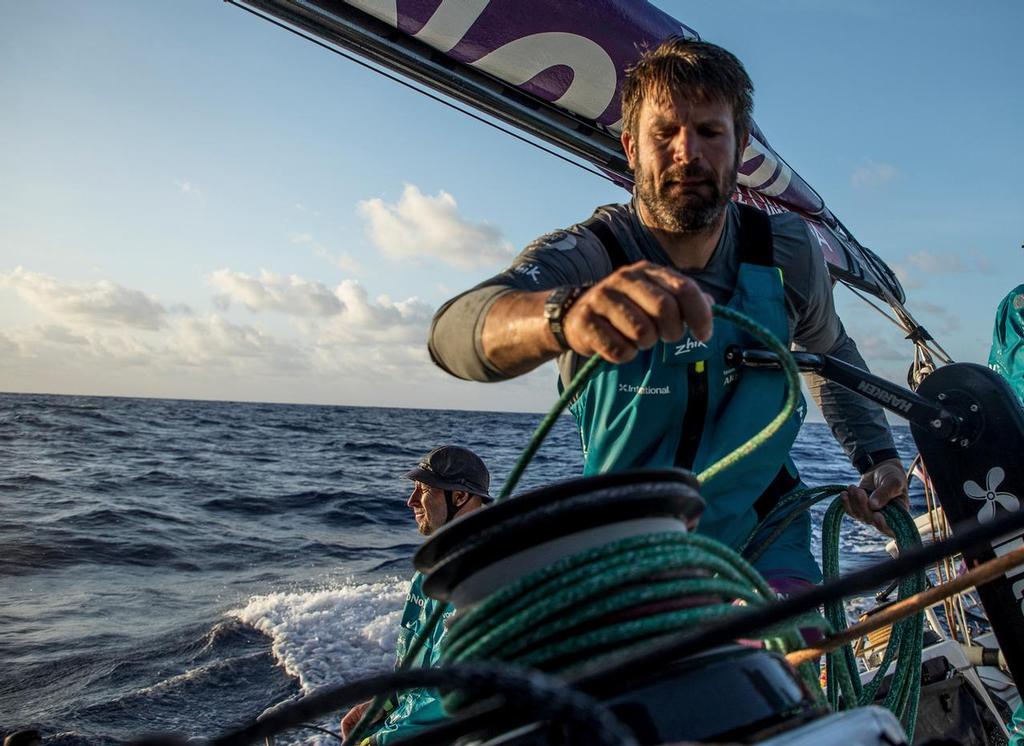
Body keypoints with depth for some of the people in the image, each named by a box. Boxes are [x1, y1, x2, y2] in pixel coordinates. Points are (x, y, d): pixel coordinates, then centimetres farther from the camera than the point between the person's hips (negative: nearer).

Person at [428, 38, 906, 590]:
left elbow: (830, 350, 14)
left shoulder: (787, 250, -8)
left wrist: (878, 457, 1)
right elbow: (456, 331, -41)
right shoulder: (583, 257, -19)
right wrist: (566, 315, -62)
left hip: (761, 543, 1)